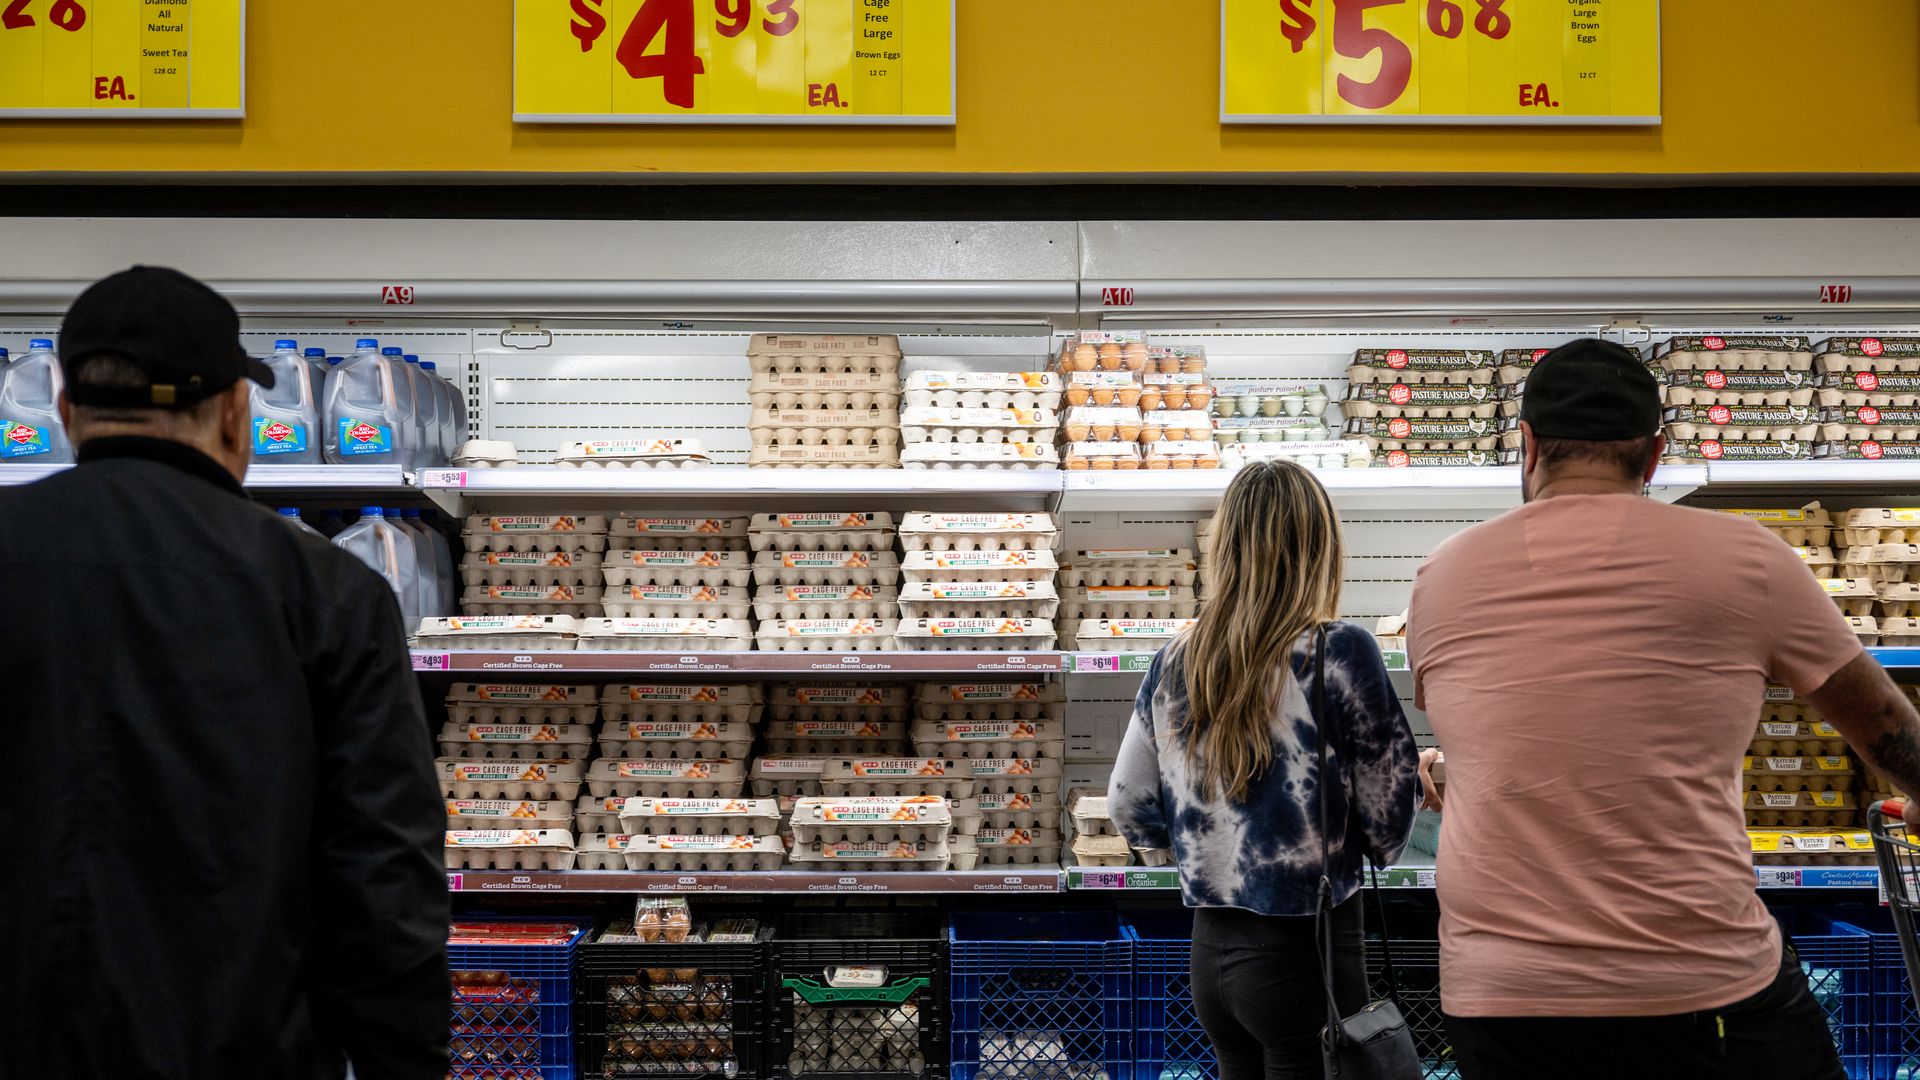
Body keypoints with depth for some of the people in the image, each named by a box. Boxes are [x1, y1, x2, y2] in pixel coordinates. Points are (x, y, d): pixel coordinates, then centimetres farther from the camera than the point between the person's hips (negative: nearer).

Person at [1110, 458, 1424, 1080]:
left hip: (1210, 948, 5)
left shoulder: (1173, 662, 0)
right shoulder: (1339, 654, -15)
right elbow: (1390, 820, -9)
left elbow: (1129, 812, 5)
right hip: (1306, 949, -5)